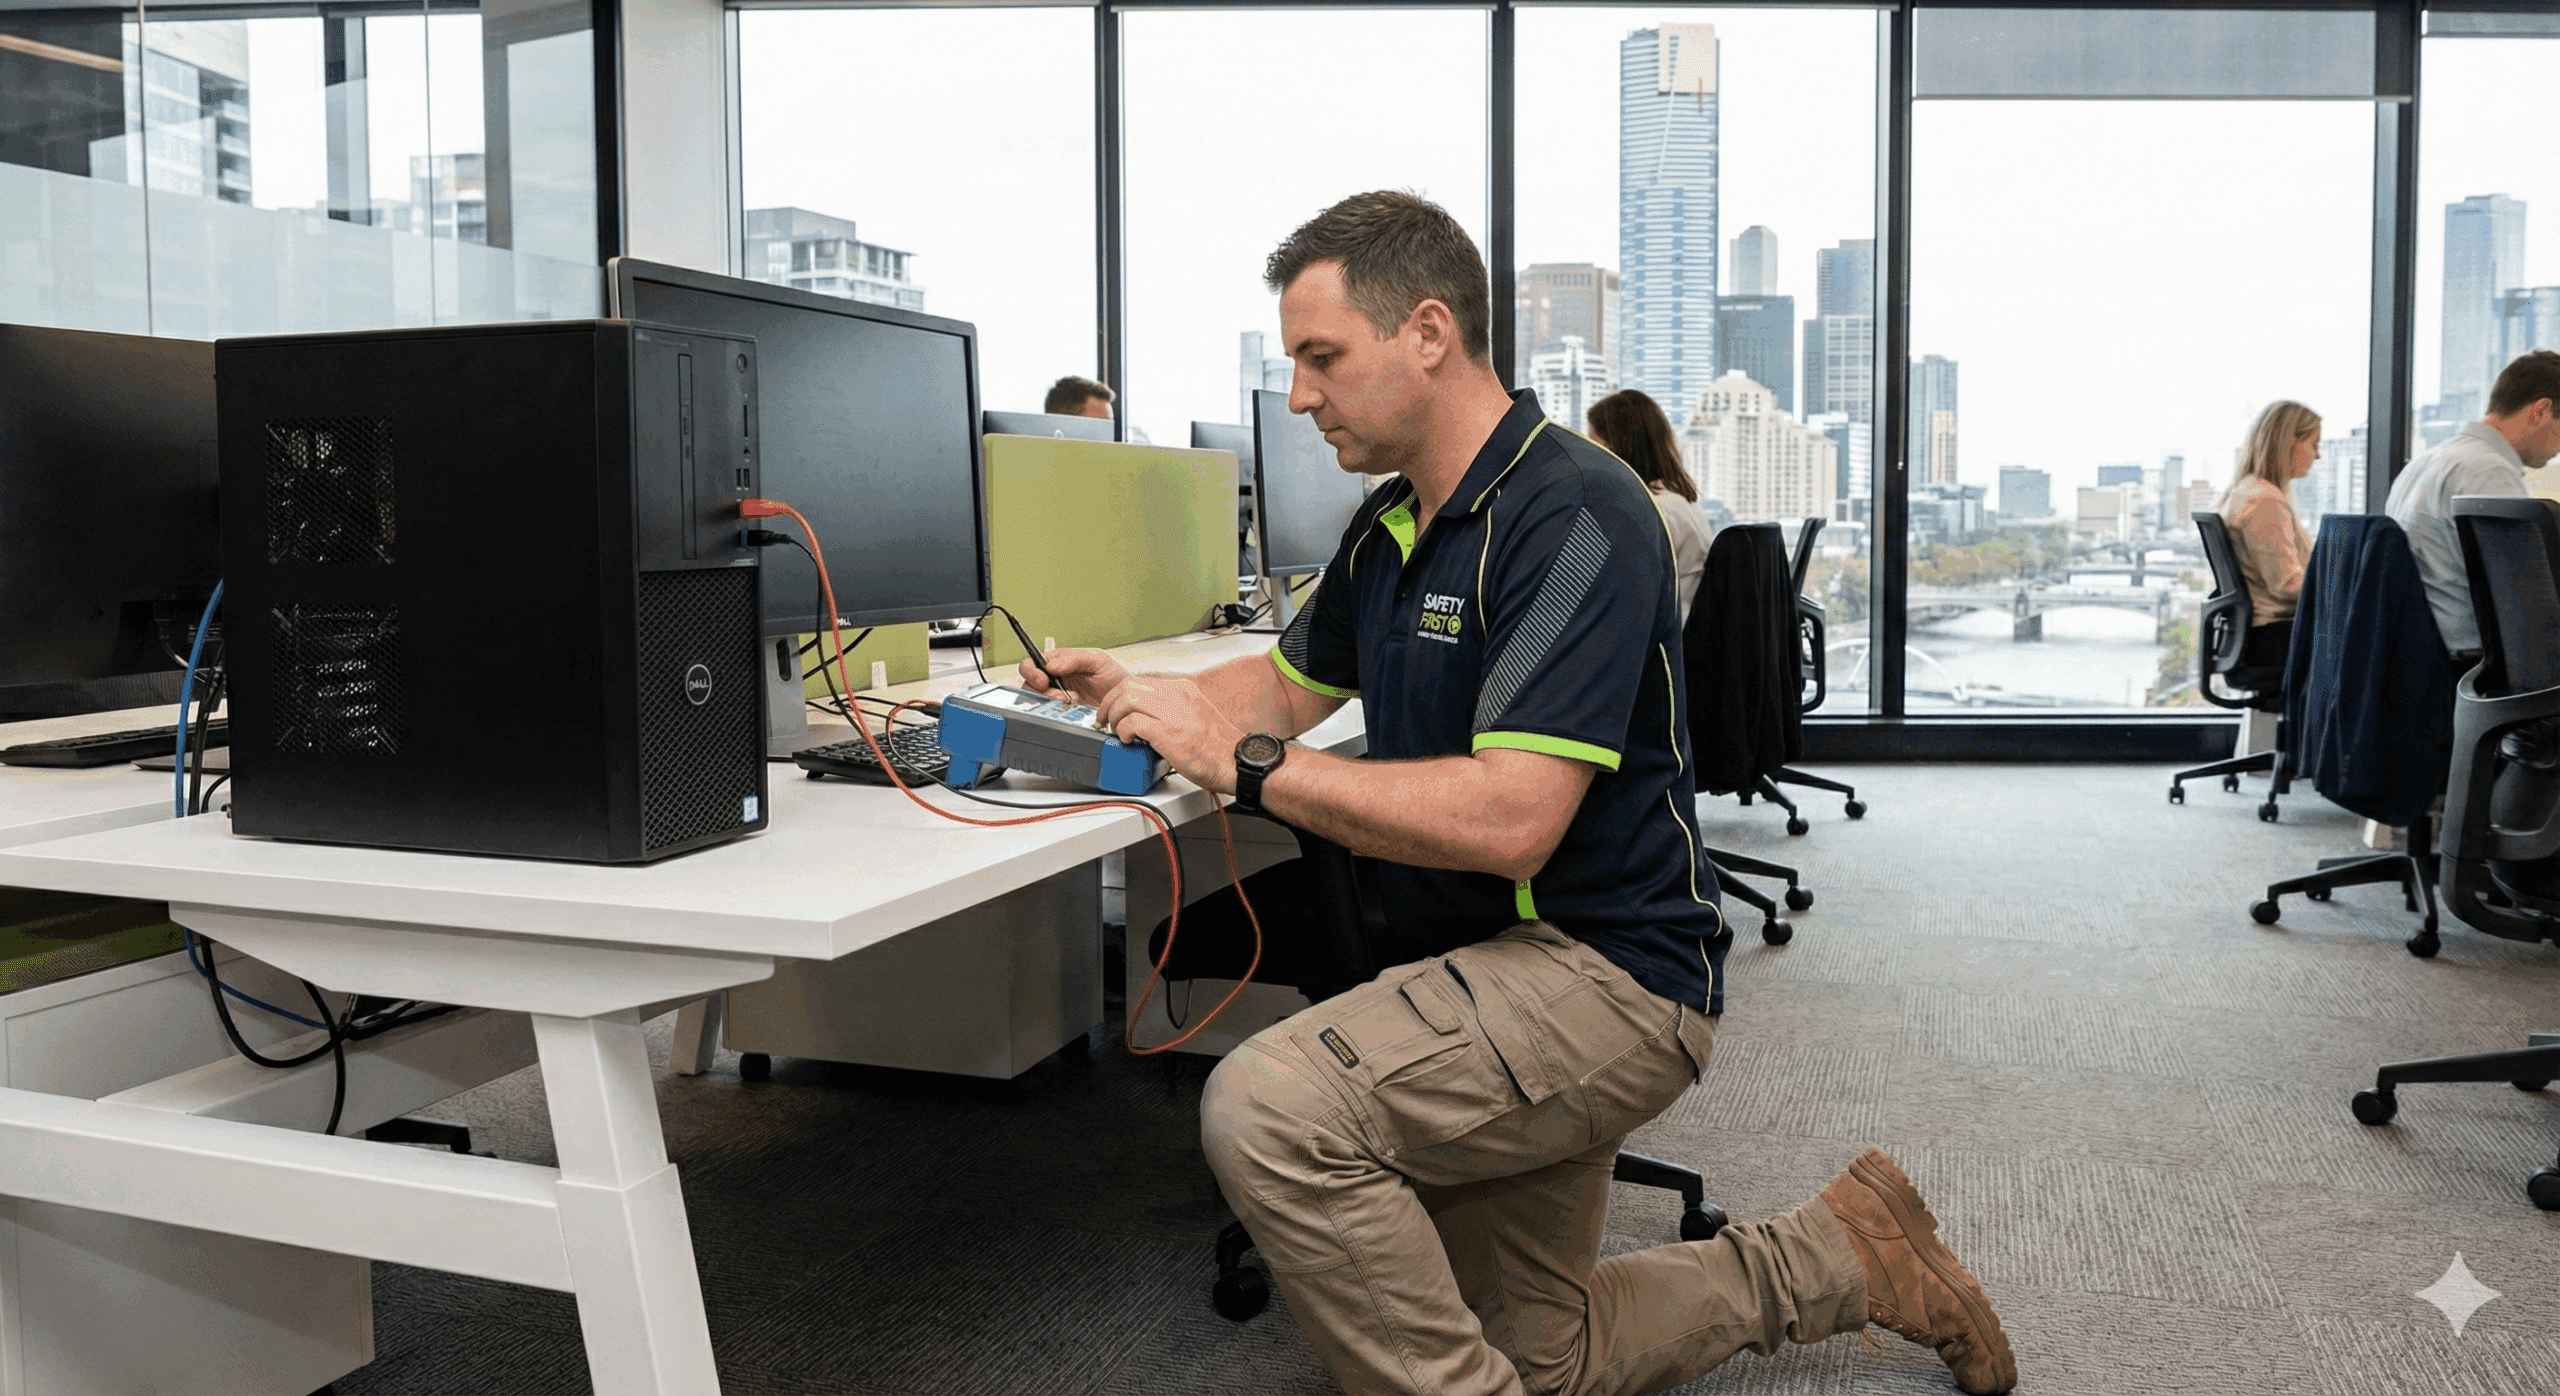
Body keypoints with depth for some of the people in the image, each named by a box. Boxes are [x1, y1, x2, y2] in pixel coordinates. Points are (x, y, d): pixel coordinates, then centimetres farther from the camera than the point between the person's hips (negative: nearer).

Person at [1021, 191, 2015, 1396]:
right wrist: (1134, 689, 4)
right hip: (1482, 974, 10)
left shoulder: (1571, 516, -22)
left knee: (1266, 1107, -30)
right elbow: (1292, 680, 22)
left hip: (1600, 973, -10)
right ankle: (1842, 1253, 32)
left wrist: (1246, 765, -26)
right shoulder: (1389, 527, 7)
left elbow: (1509, 820, -31)